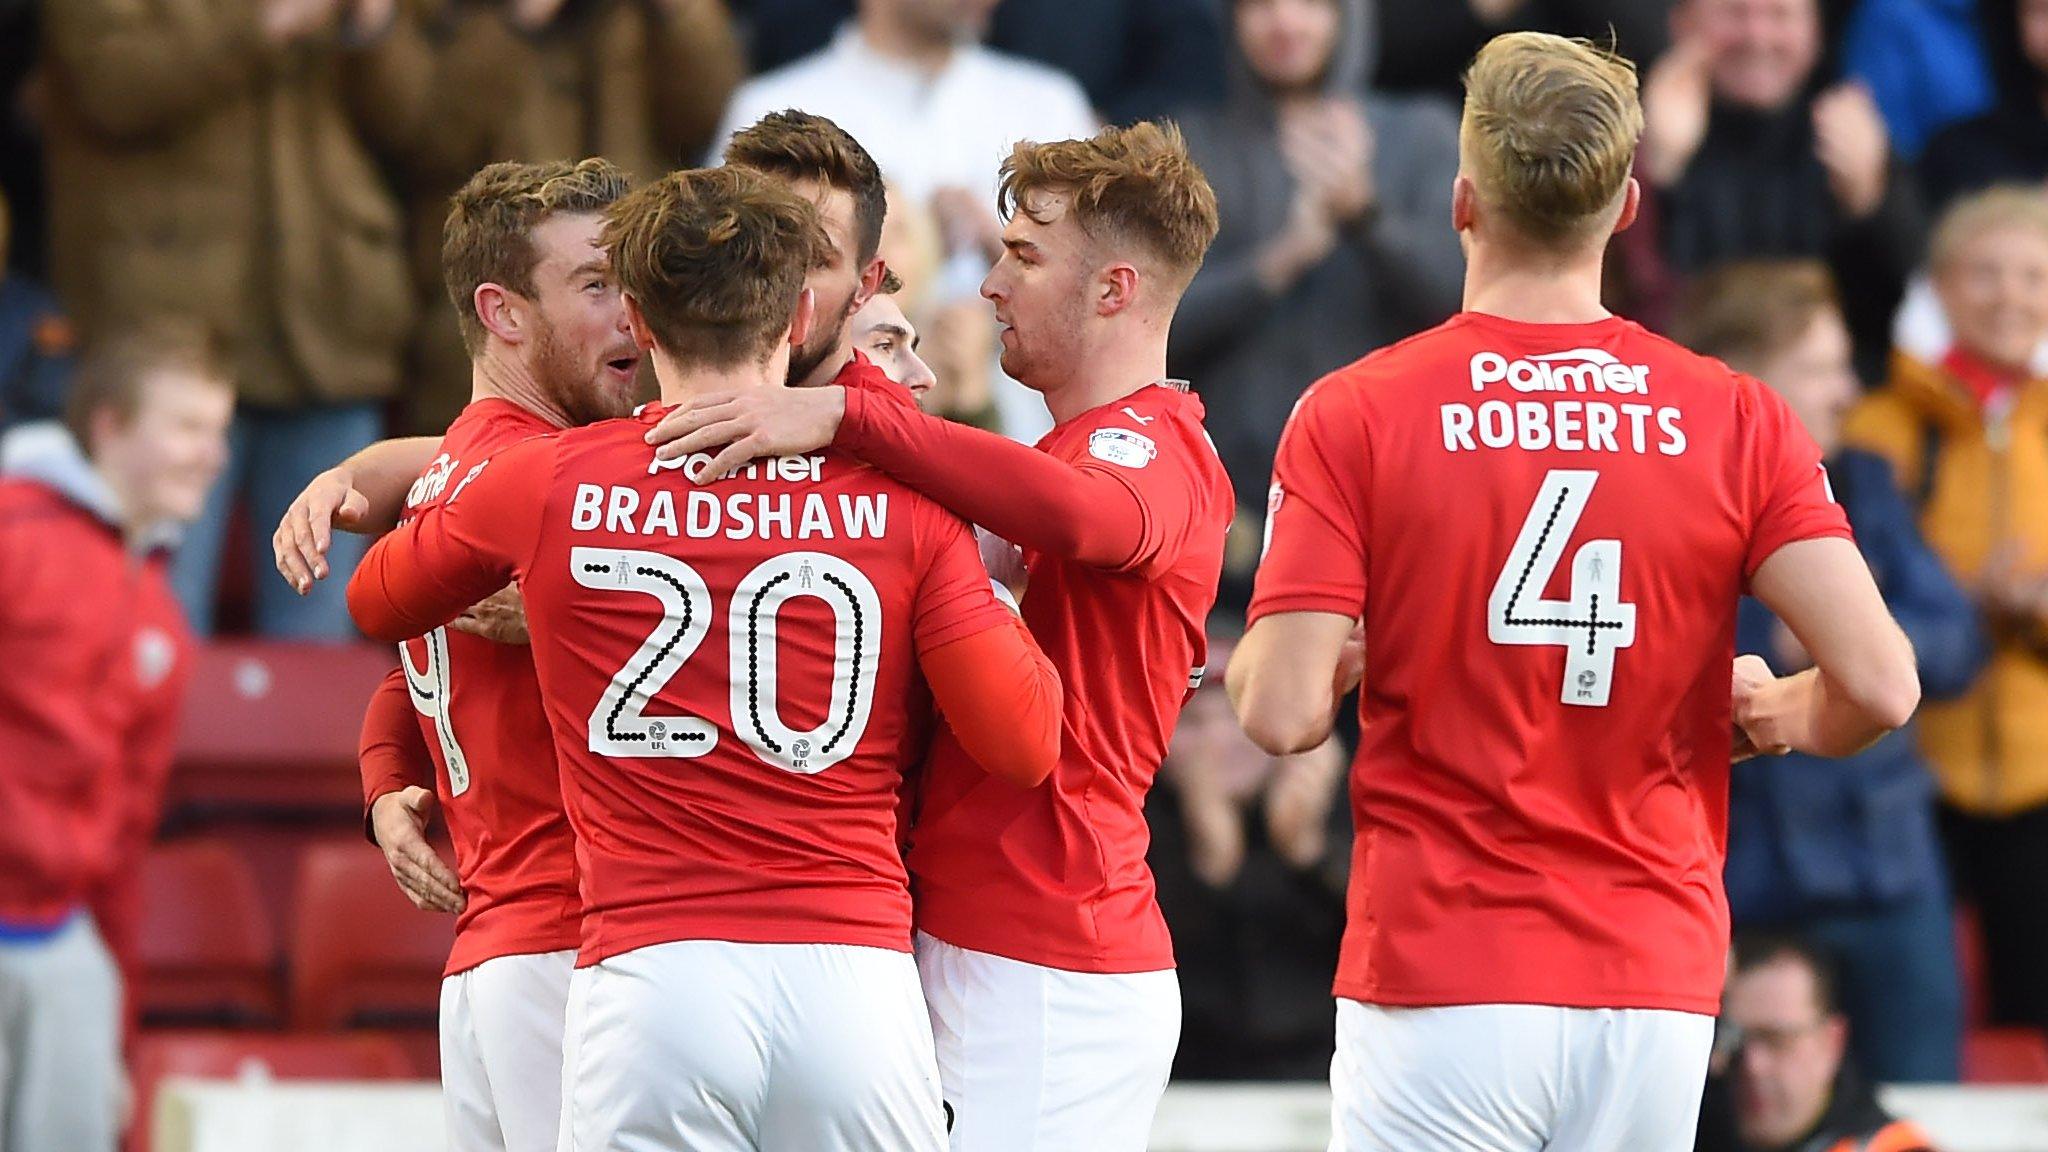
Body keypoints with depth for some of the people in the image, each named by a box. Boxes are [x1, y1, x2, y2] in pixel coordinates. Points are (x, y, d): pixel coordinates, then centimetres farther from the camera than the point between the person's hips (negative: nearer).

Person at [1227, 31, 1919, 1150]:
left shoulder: (1353, 415, -5)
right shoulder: (1736, 420, 1)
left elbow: (1282, 712, -10)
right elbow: (1877, 686, -7)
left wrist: (1256, 658, 13)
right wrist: (1778, 713, 15)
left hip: (1439, 967, -2)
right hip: (1657, 991, 2)